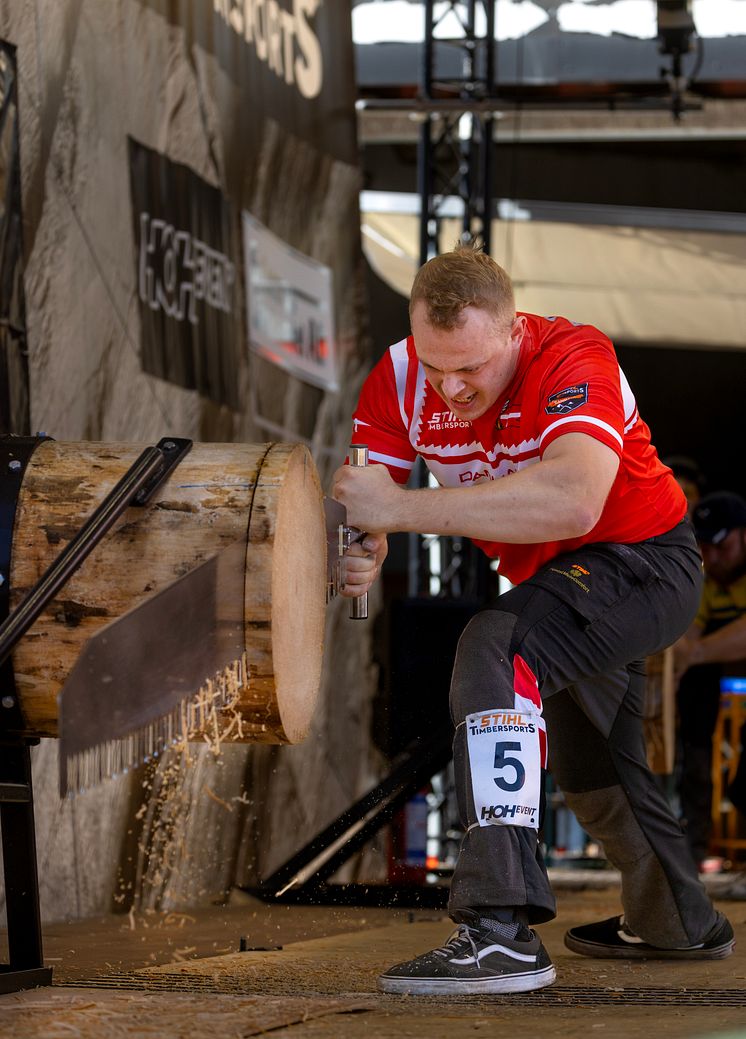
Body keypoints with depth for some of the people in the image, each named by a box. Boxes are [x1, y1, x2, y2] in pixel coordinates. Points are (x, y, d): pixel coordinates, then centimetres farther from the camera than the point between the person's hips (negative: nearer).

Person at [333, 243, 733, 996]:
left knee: (495, 649, -33)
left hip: (643, 561, -8)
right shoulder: (401, 379, -14)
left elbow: (573, 503, -49)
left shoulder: (574, 360, -32)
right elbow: (366, 496, -17)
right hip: (555, 579, 8)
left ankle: (501, 930, -42)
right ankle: (676, 922, 52)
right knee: (585, 768, 25)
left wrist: (403, 508, -50)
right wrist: (362, 554, -42)